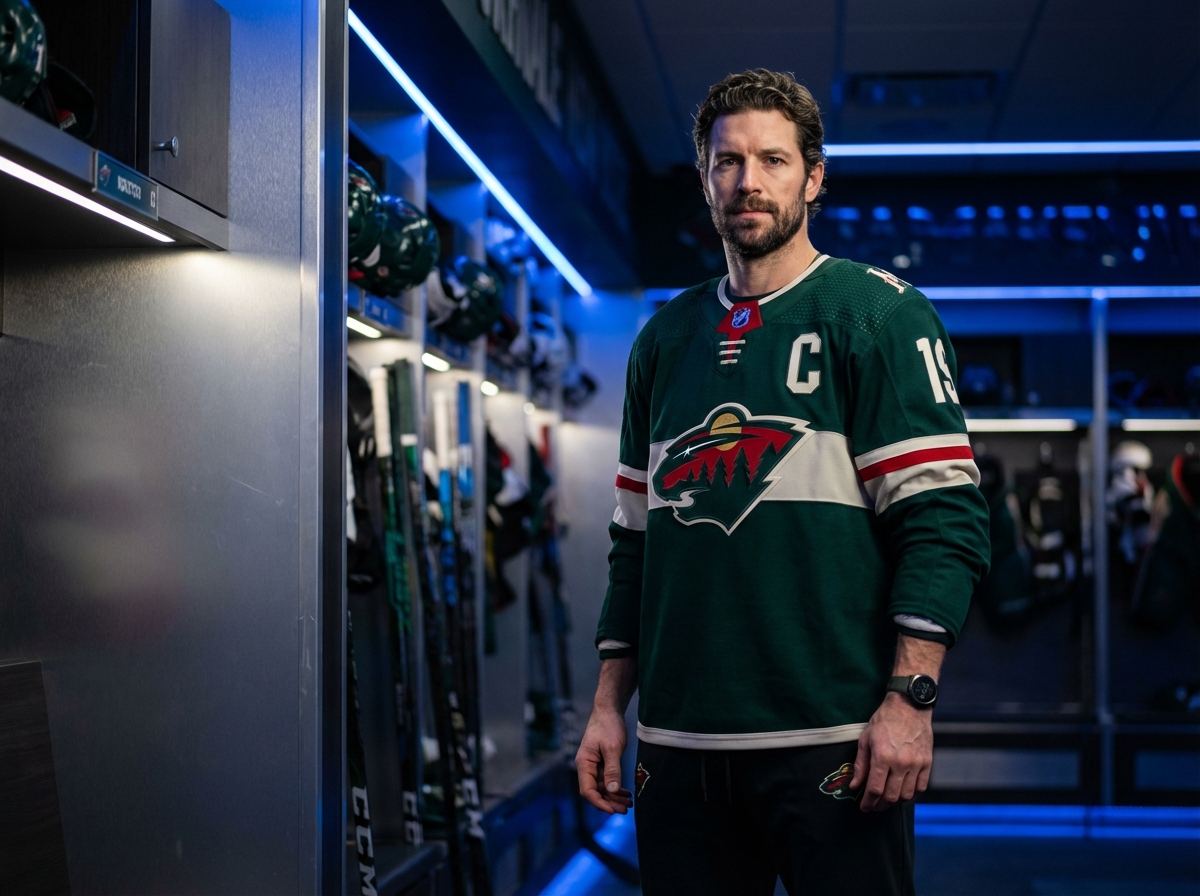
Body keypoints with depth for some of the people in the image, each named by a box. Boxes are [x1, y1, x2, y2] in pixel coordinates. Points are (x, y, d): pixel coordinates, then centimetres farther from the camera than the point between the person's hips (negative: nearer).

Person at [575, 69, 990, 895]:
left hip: (832, 739, -5)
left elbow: (945, 519, -8)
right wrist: (610, 705, 13)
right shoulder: (664, 339, 16)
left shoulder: (880, 315, 0)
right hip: (679, 738, 5)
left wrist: (910, 699, -16)